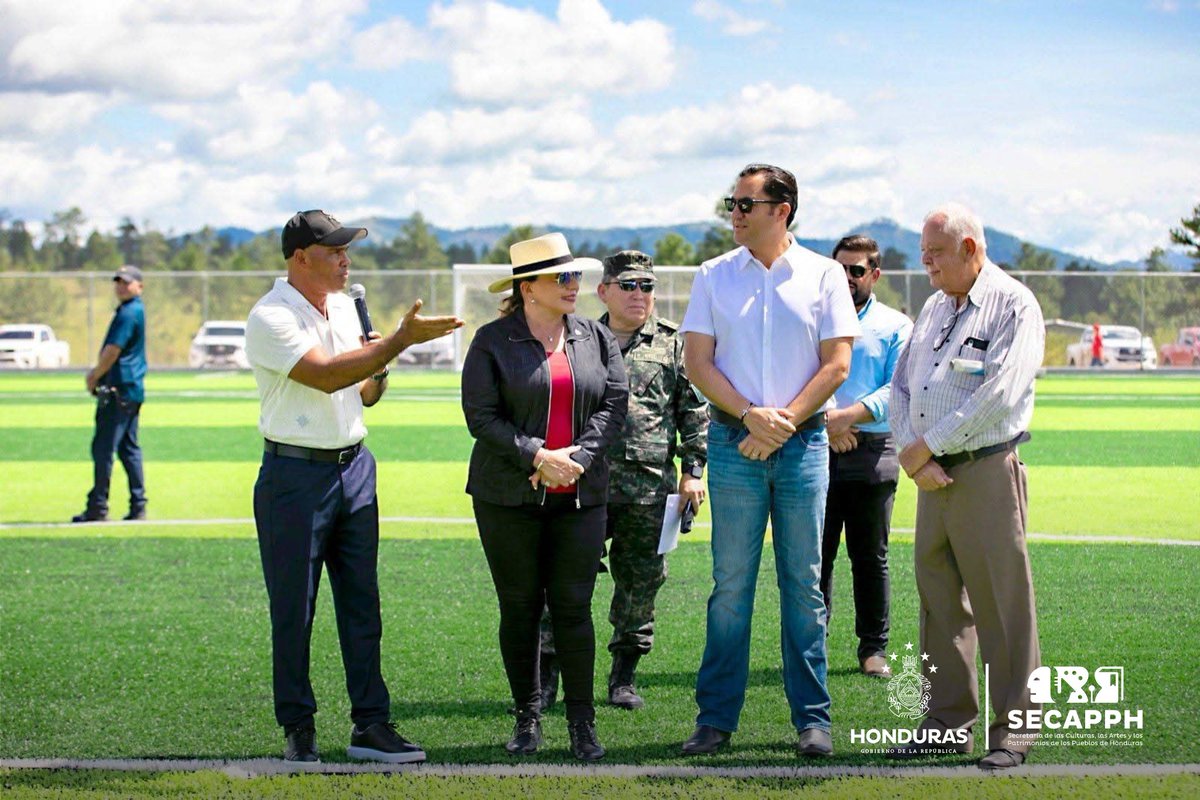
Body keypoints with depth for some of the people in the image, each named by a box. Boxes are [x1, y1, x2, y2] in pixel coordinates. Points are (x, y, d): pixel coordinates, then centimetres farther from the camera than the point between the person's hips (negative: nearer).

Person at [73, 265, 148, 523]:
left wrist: (95, 378, -5)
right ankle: (138, 506, 10)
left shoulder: (128, 313, -13)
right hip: (133, 389, 10)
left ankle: (98, 507, -8)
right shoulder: (137, 310, 18)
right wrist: (97, 371, 10)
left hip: (118, 390, -10)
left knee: (103, 447, -8)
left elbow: (113, 350, -17)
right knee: (129, 448, 11)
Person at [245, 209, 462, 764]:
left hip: (354, 467, 7)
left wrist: (379, 370, -3)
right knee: (293, 610, 1)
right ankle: (298, 729, 10)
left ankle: (371, 725, 9)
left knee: (362, 603, 6)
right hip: (295, 474, -7)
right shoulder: (271, 318, -12)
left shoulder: (345, 308, 12)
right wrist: (399, 341, -27)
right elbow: (325, 375, -25)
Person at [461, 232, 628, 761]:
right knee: (519, 608, 4)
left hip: (580, 495, 2)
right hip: (509, 497, -2)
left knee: (573, 608, -1)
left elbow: (614, 405, 4)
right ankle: (526, 720, 15)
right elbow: (481, 415, -7)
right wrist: (537, 457, -15)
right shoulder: (492, 341, -1)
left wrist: (578, 458, -10)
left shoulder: (597, 338, 10)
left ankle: (582, 724, 6)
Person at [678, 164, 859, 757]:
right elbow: (698, 360, 1)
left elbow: (836, 364, 0)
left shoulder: (823, 275, 3)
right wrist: (750, 415, -11)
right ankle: (716, 718, 8)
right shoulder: (715, 276, 7)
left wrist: (785, 420, -10)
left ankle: (812, 718, 9)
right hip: (734, 443, 1)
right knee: (730, 585, 2)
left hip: (803, 442, -1)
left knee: (804, 585, 3)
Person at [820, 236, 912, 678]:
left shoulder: (897, 327, 9)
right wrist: (825, 420, -14)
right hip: (816, 450, 0)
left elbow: (899, 389, -3)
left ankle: (873, 647, 11)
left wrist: (849, 415, -15)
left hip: (873, 454, 0)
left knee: (871, 555, 5)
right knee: (815, 553, 0)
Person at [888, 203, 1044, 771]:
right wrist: (913, 456, -2)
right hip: (934, 476, 7)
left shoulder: (1012, 305, -5)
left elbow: (999, 394, -16)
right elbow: (901, 385, 15)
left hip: (987, 473, -7)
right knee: (940, 601, 9)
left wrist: (927, 444, -12)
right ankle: (948, 724, 17)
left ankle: (1012, 731, 1)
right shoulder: (933, 308, 18)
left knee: (1002, 606, -4)